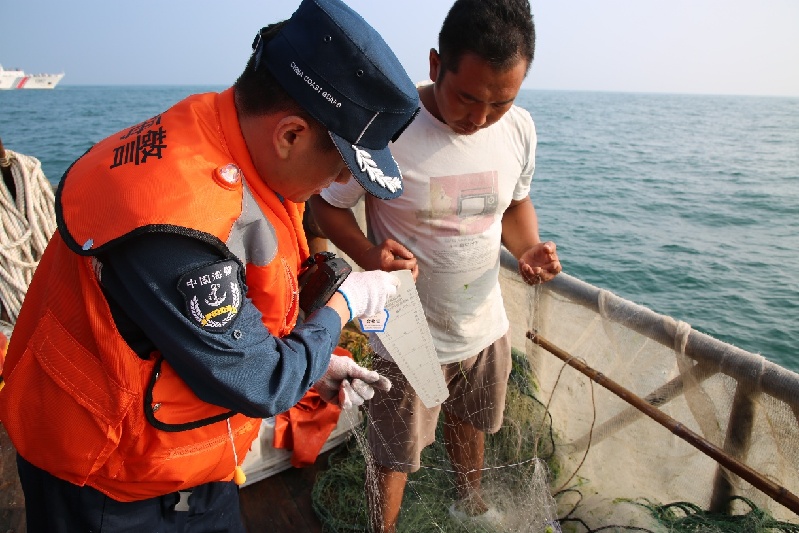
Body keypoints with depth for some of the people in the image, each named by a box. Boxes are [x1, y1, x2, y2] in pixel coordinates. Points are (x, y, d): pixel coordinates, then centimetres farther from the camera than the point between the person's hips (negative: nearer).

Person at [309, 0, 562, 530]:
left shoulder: (519, 128, -9)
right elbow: (327, 205, -12)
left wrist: (529, 250, -13)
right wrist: (368, 253, -32)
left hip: (486, 325, 6)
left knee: (470, 423, 29)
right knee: (395, 456, 11)